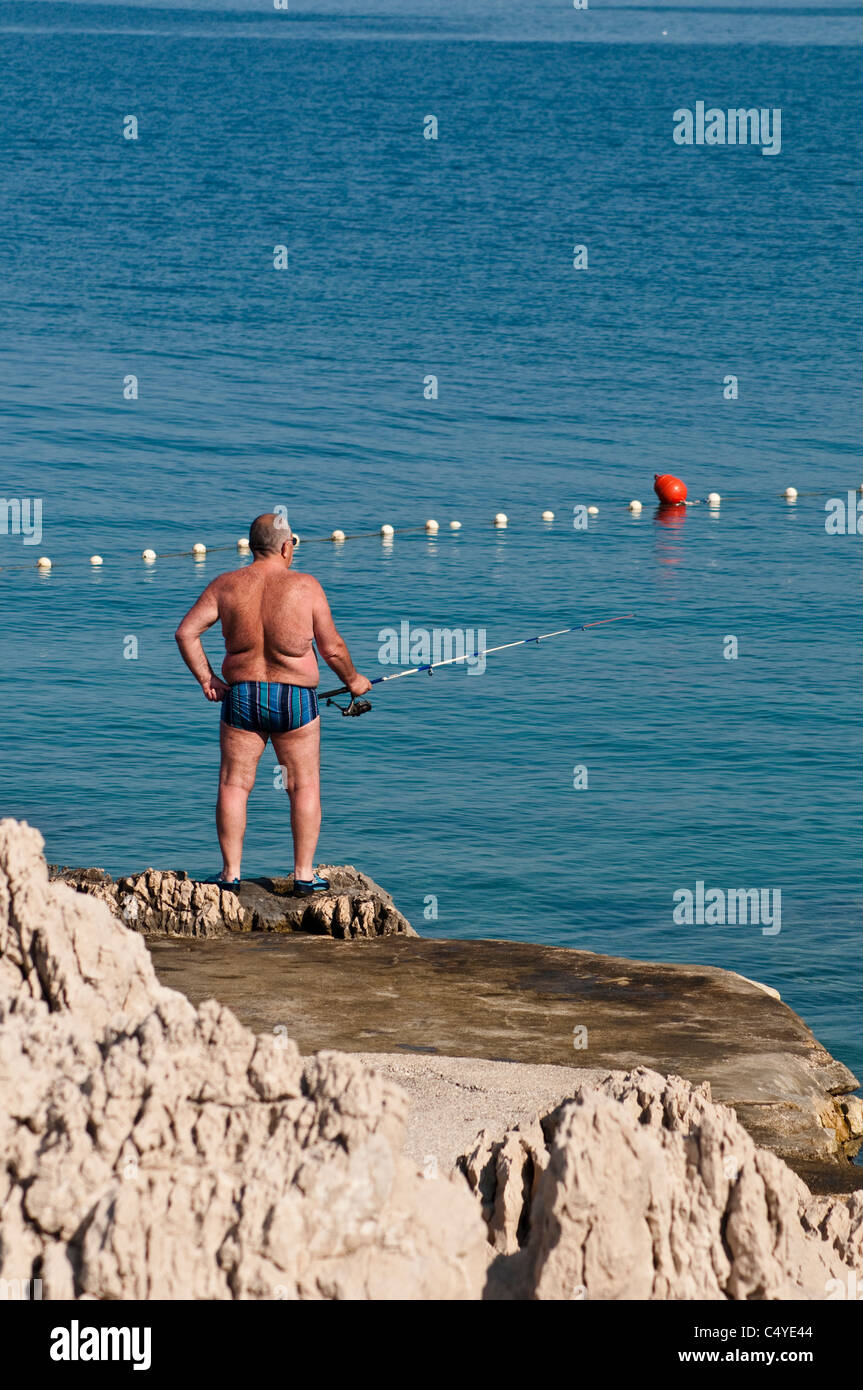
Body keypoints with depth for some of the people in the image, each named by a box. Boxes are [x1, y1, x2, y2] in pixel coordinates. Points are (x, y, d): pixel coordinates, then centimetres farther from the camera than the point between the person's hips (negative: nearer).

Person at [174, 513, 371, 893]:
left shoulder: (226, 586, -1)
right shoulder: (306, 586, -8)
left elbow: (185, 633, -3)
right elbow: (332, 648, -4)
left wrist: (206, 678, 6)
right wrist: (353, 680, 14)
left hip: (241, 696, 2)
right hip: (294, 698, -2)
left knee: (234, 785, 9)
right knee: (304, 786, 9)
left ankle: (231, 872, 9)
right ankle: (304, 873, 9)